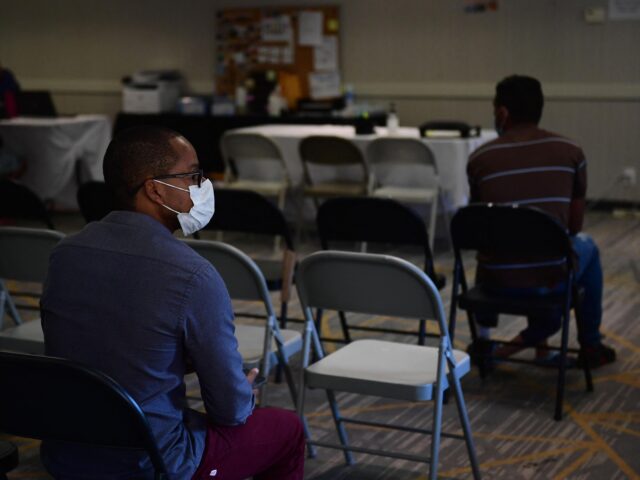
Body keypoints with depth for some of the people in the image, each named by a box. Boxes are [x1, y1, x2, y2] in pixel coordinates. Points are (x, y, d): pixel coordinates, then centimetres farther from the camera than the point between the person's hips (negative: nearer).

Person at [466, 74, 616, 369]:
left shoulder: (479, 159, -3)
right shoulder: (570, 152, -2)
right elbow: (574, 225, 8)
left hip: (498, 281, 1)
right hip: (551, 278, -1)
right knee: (586, 246, 33)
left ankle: (483, 337, 35)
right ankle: (590, 346, 38)